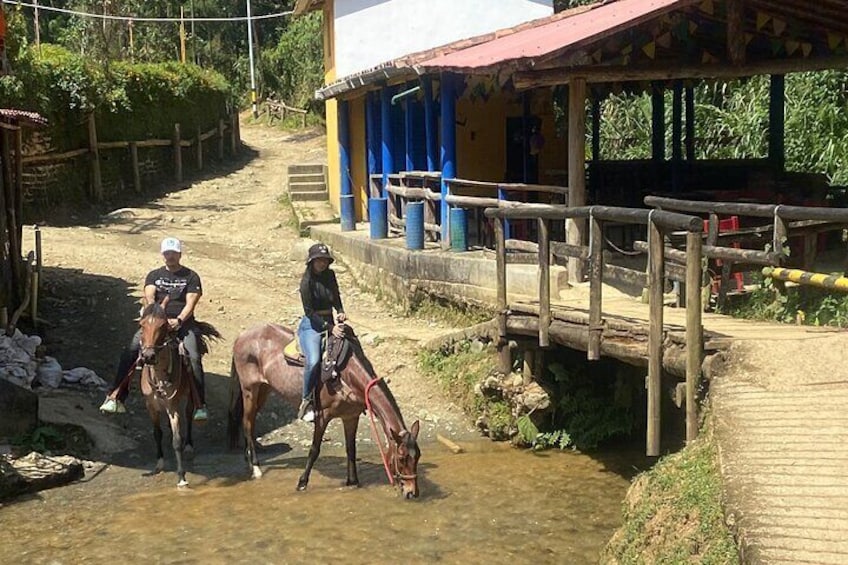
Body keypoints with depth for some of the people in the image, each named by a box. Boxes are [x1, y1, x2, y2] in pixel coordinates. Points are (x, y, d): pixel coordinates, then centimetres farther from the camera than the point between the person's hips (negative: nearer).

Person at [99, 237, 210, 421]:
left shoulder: (191, 277, 10)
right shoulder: (154, 275, 17)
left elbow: (190, 304, -2)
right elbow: (149, 297, -1)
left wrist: (178, 320, -21)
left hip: (183, 323, -2)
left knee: (193, 358, -26)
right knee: (129, 352, -20)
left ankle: (201, 405, -24)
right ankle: (116, 397, -19)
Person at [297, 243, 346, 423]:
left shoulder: (330, 275, 6)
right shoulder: (307, 281, -13)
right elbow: (309, 311, -16)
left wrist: (341, 311, -5)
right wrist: (329, 327, -22)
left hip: (330, 323, 8)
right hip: (311, 325, -7)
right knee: (314, 361, -29)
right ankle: (306, 401, -17)